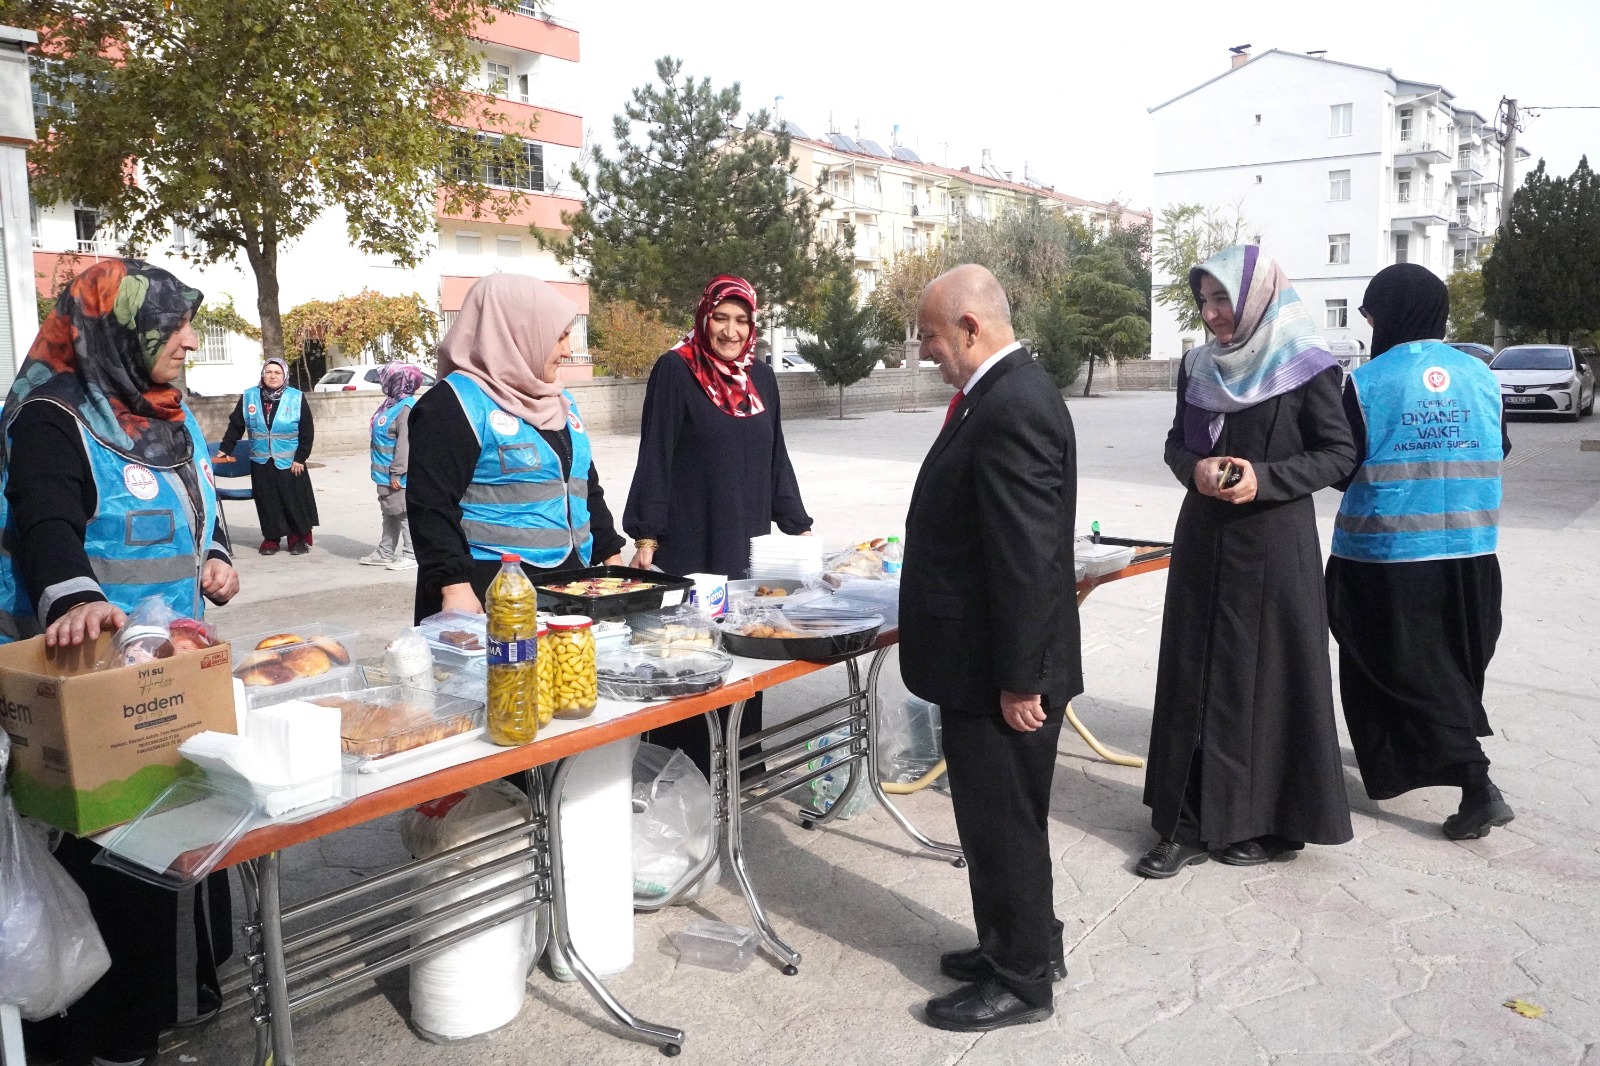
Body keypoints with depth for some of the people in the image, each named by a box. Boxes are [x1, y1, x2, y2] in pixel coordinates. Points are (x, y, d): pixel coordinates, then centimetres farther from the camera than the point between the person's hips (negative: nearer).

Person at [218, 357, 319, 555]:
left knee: (295, 501, 1)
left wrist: (300, 458, -6)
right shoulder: (249, 397, 2)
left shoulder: (297, 398, -4)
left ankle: (300, 538, 14)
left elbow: (307, 432, -3)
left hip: (290, 463, -2)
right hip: (261, 463, 2)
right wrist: (225, 449, 8)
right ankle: (271, 538, 19)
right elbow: (235, 426, 11)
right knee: (267, 502, 7)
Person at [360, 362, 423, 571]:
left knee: (405, 514, -5)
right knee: (390, 514, 18)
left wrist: (397, 473, -24)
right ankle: (385, 553, 27)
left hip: (400, 476, -11)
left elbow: (405, 444, -23)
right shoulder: (392, 404, 14)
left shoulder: (406, 408, -19)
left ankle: (411, 555, 1)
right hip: (386, 474, 11)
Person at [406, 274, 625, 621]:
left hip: (569, 584, 8)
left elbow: (588, 488, 25)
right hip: (487, 592, -7)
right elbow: (431, 507, -15)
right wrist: (455, 589, -22)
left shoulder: (561, 402, 18)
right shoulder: (453, 405, -9)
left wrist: (611, 557, 19)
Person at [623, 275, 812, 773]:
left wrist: (797, 525, 13)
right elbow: (654, 457, -8)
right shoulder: (676, 370, -6)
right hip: (690, 545, -5)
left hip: (749, 544, 5)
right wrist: (646, 535, -11)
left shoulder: (761, 376, 11)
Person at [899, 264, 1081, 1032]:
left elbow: (1028, 560, -25)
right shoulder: (1006, 394, 10)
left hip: (1000, 669, -10)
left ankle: (1022, 981, 23)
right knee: (998, 817, 21)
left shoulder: (1013, 409, -23)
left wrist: (1019, 679, -21)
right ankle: (1022, 946, 38)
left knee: (1004, 823, 5)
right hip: (988, 659, 10)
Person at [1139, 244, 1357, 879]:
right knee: (1193, 674, 5)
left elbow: (1340, 454, -5)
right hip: (1203, 540, 5)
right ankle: (1191, 822, 14)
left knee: (1268, 678, 3)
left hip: (1274, 545, -4)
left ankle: (1270, 821, 19)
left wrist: (1265, 478, -19)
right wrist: (1195, 468, -10)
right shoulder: (1199, 366, 7)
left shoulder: (1307, 368, -7)